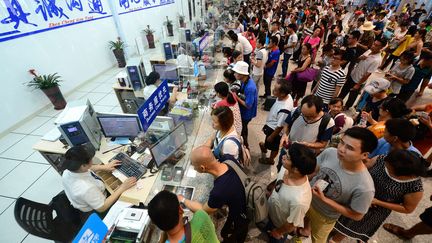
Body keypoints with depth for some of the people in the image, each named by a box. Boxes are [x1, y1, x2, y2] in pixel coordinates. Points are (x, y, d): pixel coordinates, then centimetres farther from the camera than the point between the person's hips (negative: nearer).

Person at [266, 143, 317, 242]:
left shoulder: (299, 200, -46)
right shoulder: (286, 169, -28)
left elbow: (292, 224, -26)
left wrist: (279, 232, -8)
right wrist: (270, 194, 12)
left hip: (280, 225, -5)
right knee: (267, 230, 36)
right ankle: (268, 233, 66)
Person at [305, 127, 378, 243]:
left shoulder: (364, 187, -37)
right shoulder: (329, 153, -27)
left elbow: (356, 216, -20)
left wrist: (324, 199, -28)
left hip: (325, 217, -3)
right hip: (307, 199, 4)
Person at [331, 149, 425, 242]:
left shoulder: (415, 187, -30)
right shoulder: (382, 159, -24)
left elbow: (408, 209, -15)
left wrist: (378, 202, -23)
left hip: (375, 212, -2)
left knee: (353, 228, 23)